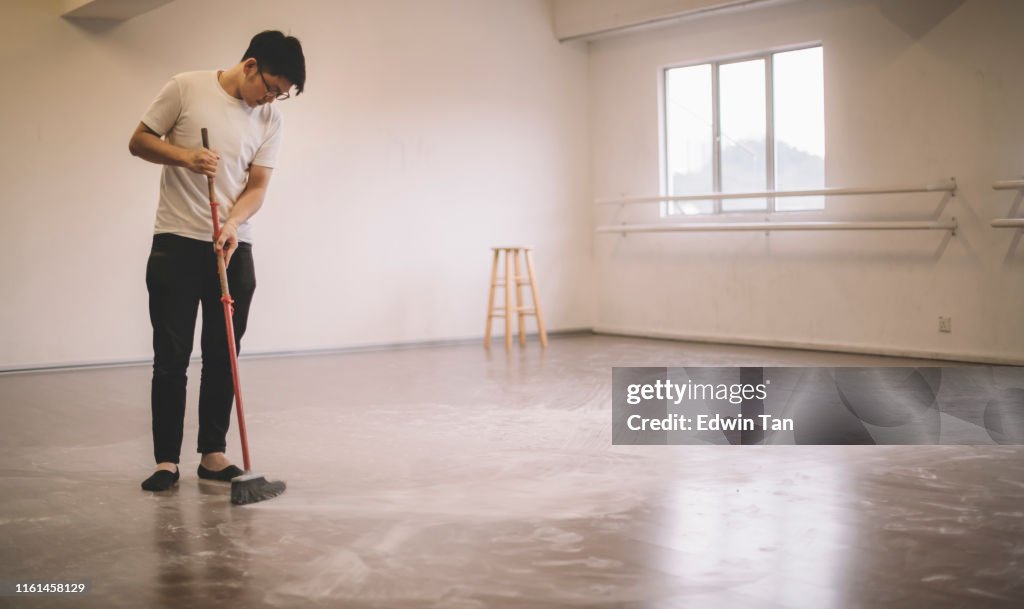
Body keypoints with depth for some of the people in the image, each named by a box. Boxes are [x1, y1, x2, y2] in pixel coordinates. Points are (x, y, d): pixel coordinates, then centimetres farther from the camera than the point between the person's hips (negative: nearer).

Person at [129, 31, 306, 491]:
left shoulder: (269, 119, 4)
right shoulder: (186, 89, -5)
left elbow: (257, 186, 2)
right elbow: (139, 142, -1)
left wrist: (232, 224, -17)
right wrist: (185, 156, -19)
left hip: (233, 247, 4)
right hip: (176, 245, -3)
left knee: (223, 358, 7)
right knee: (171, 358, -1)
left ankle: (213, 454, 17)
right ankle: (166, 460, 6)